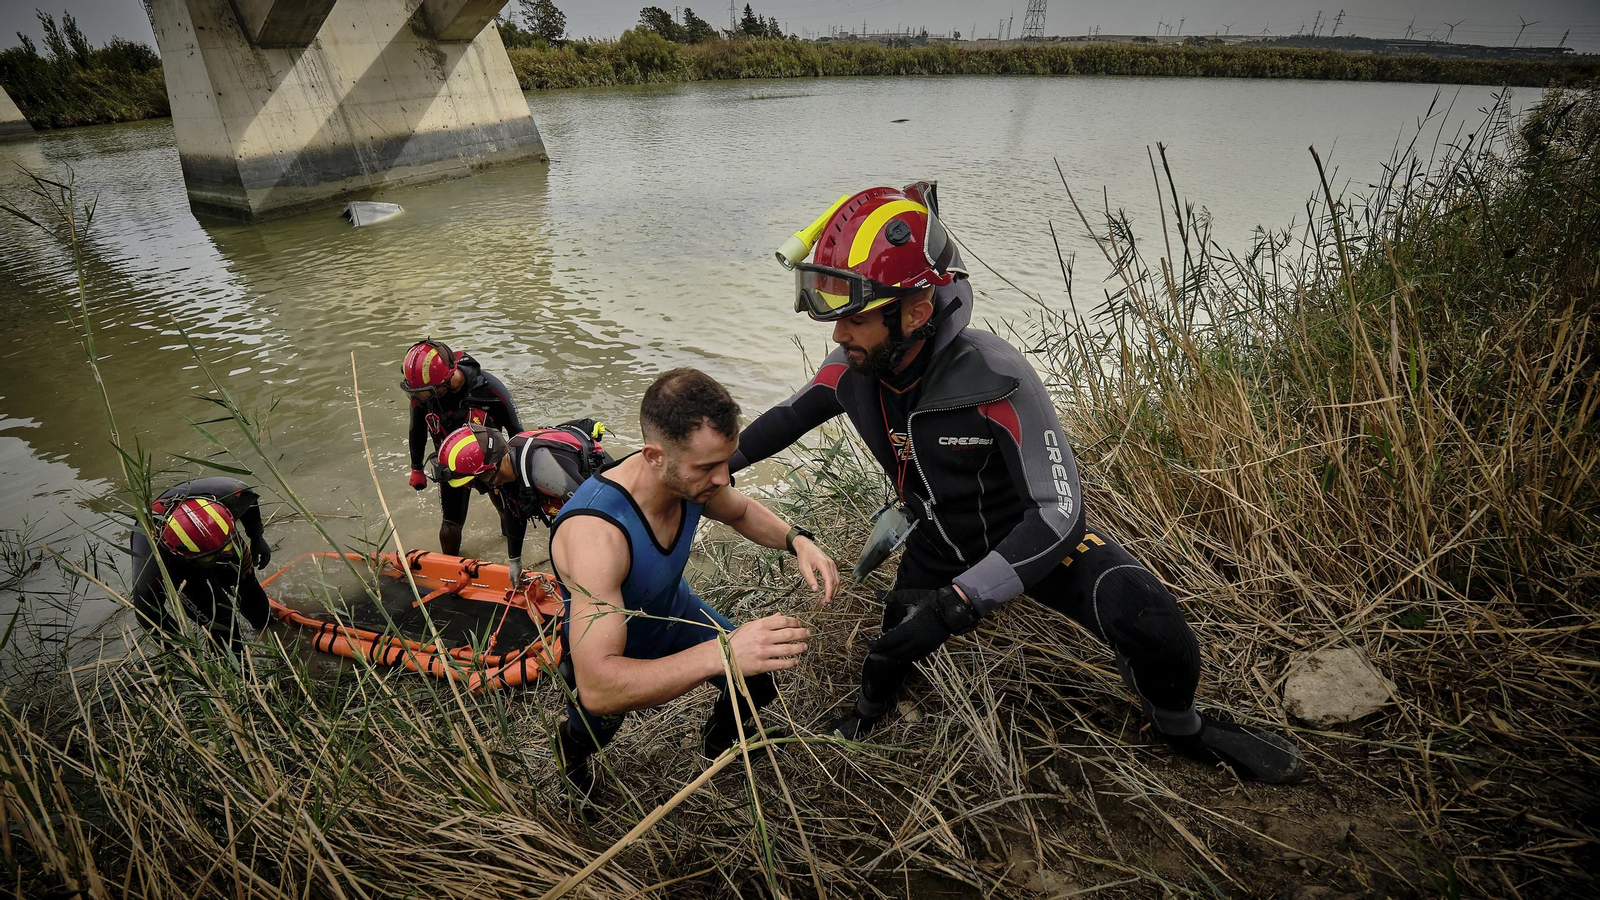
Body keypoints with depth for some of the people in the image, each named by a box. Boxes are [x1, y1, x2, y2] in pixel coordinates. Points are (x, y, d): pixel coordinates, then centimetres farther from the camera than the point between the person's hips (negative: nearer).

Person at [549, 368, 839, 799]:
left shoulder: (692, 479, -23)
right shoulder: (595, 532, -43)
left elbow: (741, 511, 1)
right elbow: (596, 687, -48)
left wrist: (797, 541, -18)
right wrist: (721, 652, -58)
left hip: (674, 610, 4)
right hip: (609, 646, -3)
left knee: (764, 676, 0)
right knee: (600, 721, -22)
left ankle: (720, 737, 34)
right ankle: (572, 745, 16)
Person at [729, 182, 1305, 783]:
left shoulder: (995, 379, -38)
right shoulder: (852, 371, -22)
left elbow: (1059, 510, -35)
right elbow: (792, 413, 2)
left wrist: (959, 600, -42)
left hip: (1034, 531, -4)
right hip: (940, 543, 4)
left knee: (1149, 626, -23)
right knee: (890, 652, 12)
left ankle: (1183, 728, 14)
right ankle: (866, 713, 53)